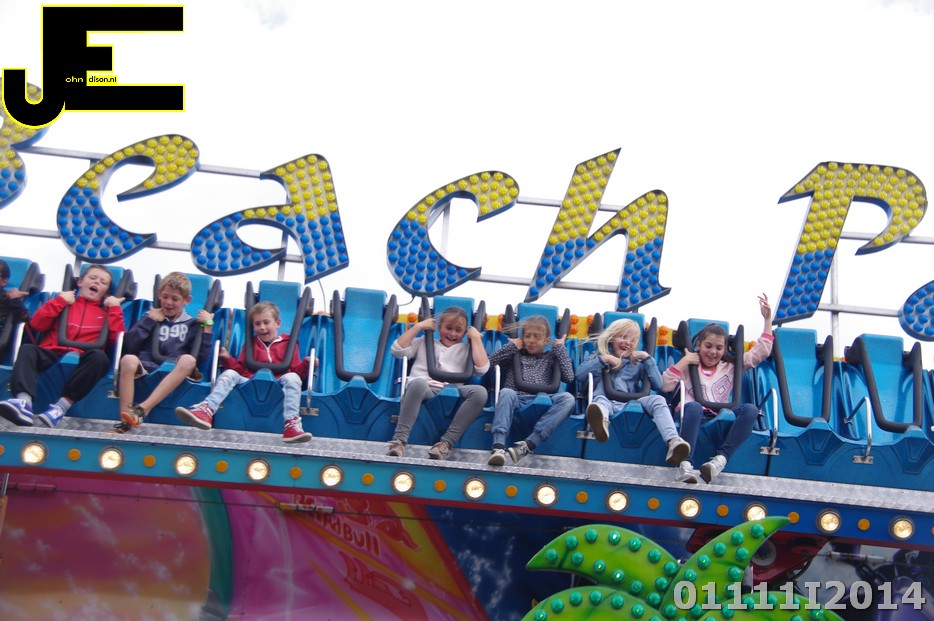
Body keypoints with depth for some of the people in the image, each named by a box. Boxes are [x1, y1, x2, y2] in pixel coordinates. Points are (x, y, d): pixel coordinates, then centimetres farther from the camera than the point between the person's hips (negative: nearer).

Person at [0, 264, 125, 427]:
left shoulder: (107, 310, 23)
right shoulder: (65, 301, 25)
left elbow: (118, 339, 5)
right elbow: (36, 324, 11)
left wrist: (115, 308, 5)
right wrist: (58, 301, 8)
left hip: (81, 360, -1)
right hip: (51, 355, 1)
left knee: (100, 356, -34)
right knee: (27, 349, -29)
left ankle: (61, 407, -40)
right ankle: (23, 403, -50)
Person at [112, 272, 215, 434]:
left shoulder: (192, 323, 18)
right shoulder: (152, 317, 21)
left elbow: (202, 357, 2)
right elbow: (130, 346, 5)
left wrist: (207, 326, 0)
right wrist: (149, 320, 5)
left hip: (176, 375, -1)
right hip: (147, 369, 1)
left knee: (188, 360, -33)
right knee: (128, 359, -31)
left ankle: (142, 409, -40)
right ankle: (125, 421, -37)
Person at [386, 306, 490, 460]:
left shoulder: (466, 349, 25)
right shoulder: (424, 342, 27)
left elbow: (482, 369, 7)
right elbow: (397, 350, 14)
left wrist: (476, 338, 11)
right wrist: (418, 326, 15)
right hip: (424, 390, -1)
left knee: (479, 391, -30)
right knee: (419, 383, -39)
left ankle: (446, 442, -34)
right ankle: (399, 440, -41)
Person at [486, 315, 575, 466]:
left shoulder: (550, 357, 25)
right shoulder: (516, 355, 23)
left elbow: (568, 377, 8)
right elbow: (488, 362, 9)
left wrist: (560, 348, 13)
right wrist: (512, 346, 9)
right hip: (516, 401, -1)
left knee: (567, 398, -29)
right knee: (506, 392, -35)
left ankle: (527, 445, -41)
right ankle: (498, 447, -51)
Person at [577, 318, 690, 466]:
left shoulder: (637, 363, 27)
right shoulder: (601, 358, 24)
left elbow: (658, 385, 13)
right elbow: (580, 375, 6)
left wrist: (647, 358, 11)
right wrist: (603, 359, 1)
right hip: (608, 402, -1)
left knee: (658, 399, -26)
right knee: (600, 399, -36)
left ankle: (673, 443, -49)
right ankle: (601, 424, -75)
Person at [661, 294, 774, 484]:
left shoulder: (730, 367, 26)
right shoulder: (689, 367, 20)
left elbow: (760, 352, 22)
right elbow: (666, 385, 5)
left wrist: (767, 319, 19)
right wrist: (683, 361, 3)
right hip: (692, 415, -2)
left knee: (750, 409, -27)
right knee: (693, 407, -39)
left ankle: (720, 459, -37)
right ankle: (685, 463, -46)